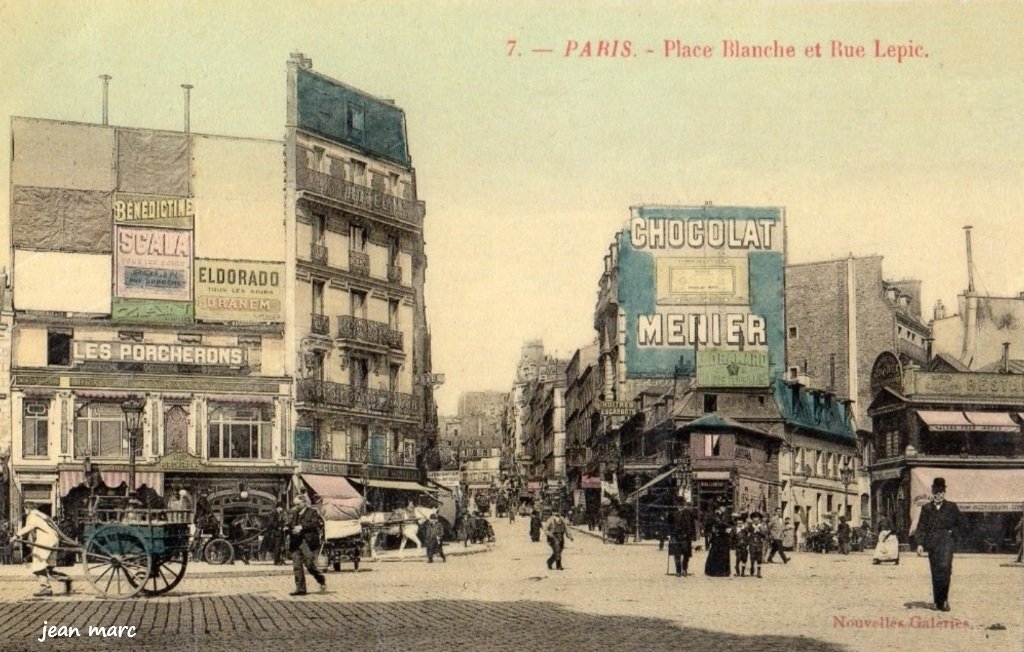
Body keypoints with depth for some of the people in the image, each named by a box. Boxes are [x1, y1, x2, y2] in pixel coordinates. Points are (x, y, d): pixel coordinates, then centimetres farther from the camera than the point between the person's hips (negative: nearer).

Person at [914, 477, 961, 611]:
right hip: (932, 542, 2)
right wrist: (920, 543, -1)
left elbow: (959, 524, 17)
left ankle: (943, 598, -12)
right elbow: (921, 527, 8)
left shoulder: (952, 507, 10)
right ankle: (938, 601, 9)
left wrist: (952, 532, 1)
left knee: (944, 566, -20)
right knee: (935, 572, 1)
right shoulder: (926, 508, 13)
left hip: (946, 541, -2)